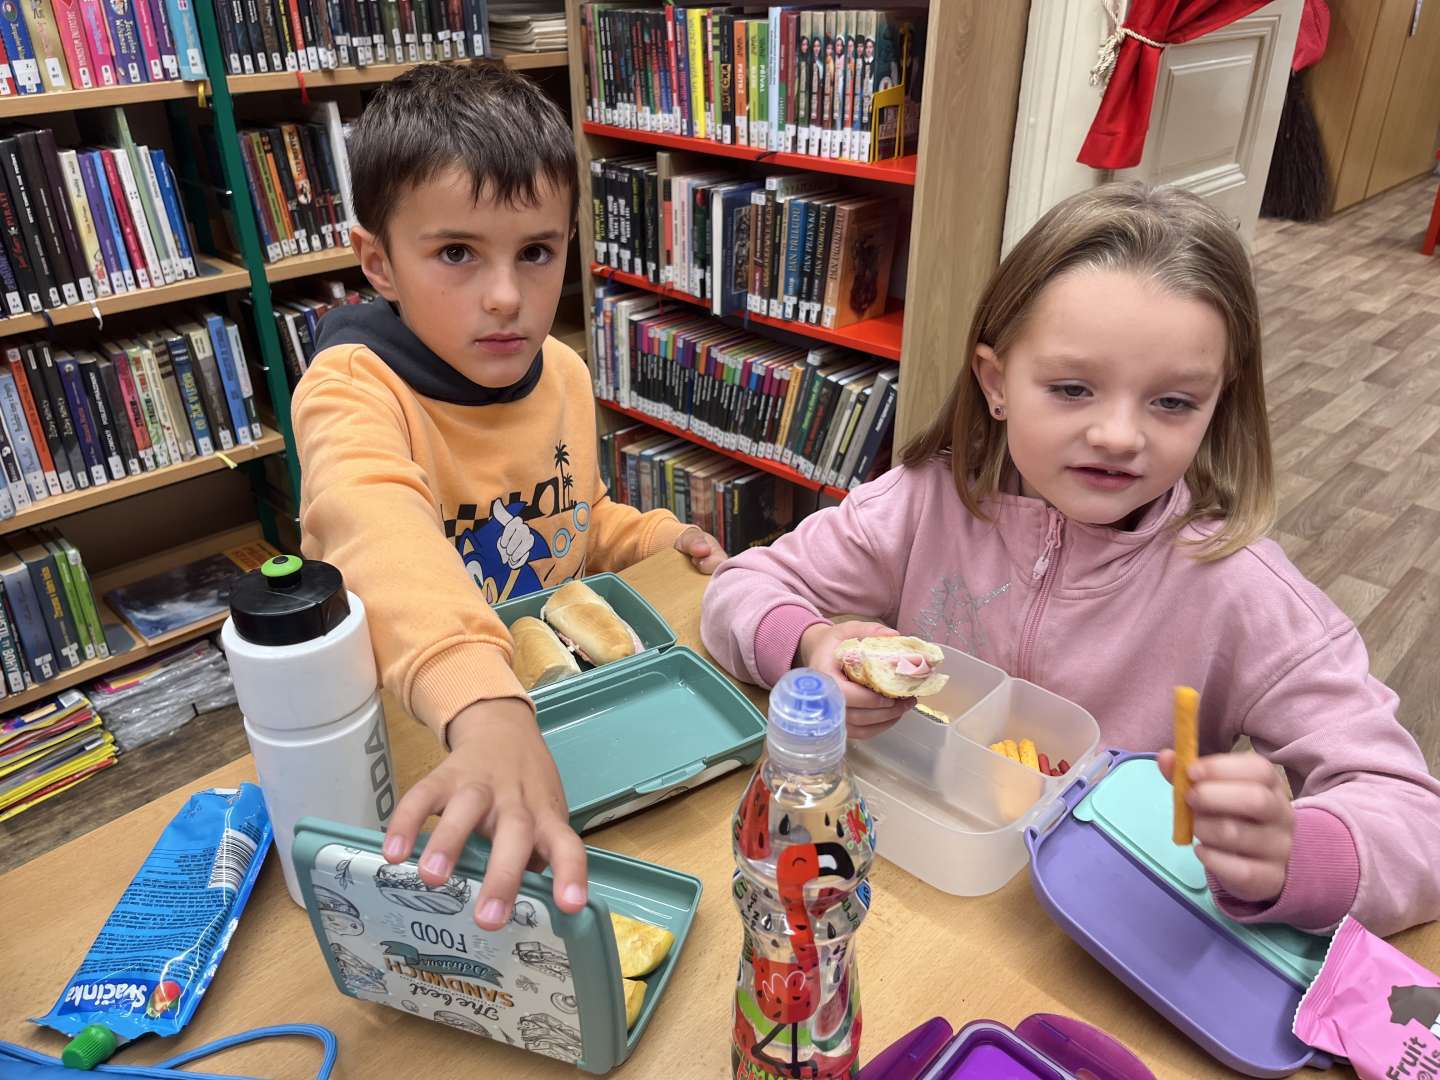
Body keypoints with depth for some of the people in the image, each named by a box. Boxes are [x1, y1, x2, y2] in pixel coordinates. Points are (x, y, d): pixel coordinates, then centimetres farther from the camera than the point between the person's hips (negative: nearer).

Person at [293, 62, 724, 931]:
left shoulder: (562, 372, -1)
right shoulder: (352, 388, -22)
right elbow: (380, 531, -46)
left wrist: (653, 537, -1)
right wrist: (483, 708, -62)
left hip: (556, 678, 6)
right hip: (407, 723, -5)